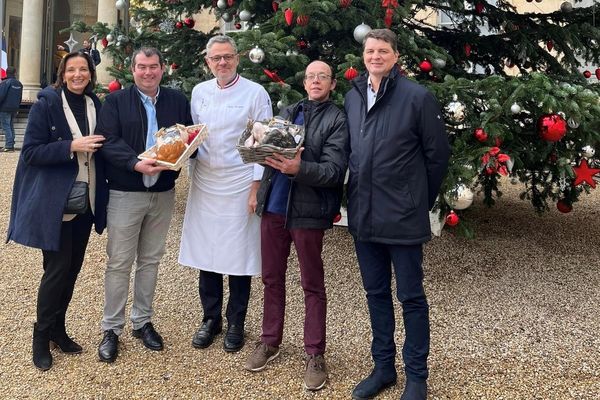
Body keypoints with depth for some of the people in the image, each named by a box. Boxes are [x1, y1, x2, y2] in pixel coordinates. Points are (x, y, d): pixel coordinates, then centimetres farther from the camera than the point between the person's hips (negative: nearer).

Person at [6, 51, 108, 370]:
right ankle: (41, 335, 18)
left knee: (72, 269, 12)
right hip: (54, 203, -5)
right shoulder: (46, 104, -8)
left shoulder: (95, 105, 6)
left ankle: (57, 328, 29)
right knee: (57, 270, -1)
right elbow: (30, 152, -13)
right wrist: (72, 147, -23)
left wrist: (96, 146, -5)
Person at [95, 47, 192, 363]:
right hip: (125, 194, -3)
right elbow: (108, 142, -12)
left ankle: (142, 321, 29)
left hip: (163, 192, 3)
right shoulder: (115, 101, -2)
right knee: (119, 263, 2)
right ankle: (112, 329, 15)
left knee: (150, 260, 14)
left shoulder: (178, 100, 7)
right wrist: (136, 164, -27)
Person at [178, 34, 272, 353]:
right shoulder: (199, 92, 9)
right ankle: (210, 319, 25)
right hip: (204, 184, 4)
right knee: (205, 254, 9)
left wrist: (257, 187, -10)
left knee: (239, 256, 4)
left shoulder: (255, 93, -4)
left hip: (239, 186, -4)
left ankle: (235, 323, 20)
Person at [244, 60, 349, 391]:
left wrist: (299, 169, -28)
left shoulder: (338, 120, -3)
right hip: (273, 205, 5)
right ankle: (270, 341, 30)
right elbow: (269, 147, 13)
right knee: (272, 277, 14)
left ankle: (314, 355, 16)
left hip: (308, 211, -5)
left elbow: (334, 172, -12)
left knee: (312, 284, 6)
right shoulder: (288, 112, 15)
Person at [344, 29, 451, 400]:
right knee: (376, 294, 16)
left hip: (402, 217, -5)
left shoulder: (418, 97, -9)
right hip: (363, 216, 6)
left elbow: (438, 154, -4)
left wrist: (420, 201, 1)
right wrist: (358, 197, 12)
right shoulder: (352, 96, 8)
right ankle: (383, 367, 31)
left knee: (411, 297, 6)